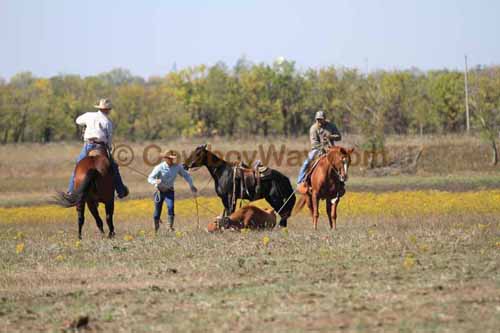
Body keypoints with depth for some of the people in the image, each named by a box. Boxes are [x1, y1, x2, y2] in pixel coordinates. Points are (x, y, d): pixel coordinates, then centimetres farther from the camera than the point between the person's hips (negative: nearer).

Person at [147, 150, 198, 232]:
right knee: (157, 211, 6)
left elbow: (186, 175, 5)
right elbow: (150, 178, -21)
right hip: (159, 191, -1)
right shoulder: (159, 168, -17)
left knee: (171, 207, -23)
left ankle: (171, 227, -17)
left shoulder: (177, 167, -9)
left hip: (169, 191, 1)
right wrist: (156, 181, -43)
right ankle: (156, 228, 30)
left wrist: (191, 185, -3)